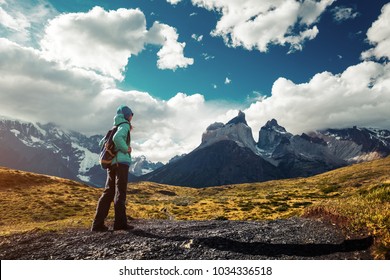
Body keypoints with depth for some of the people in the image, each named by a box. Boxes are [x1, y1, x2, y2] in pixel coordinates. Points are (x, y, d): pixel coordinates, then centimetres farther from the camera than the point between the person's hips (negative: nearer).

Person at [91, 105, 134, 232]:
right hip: (121, 162, -7)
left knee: (108, 192, 6)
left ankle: (98, 223, 4)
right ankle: (120, 222, -4)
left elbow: (102, 143, 25)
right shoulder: (125, 125, -2)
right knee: (120, 192, -5)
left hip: (111, 163, 7)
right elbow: (117, 138, -23)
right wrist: (126, 149, -11)